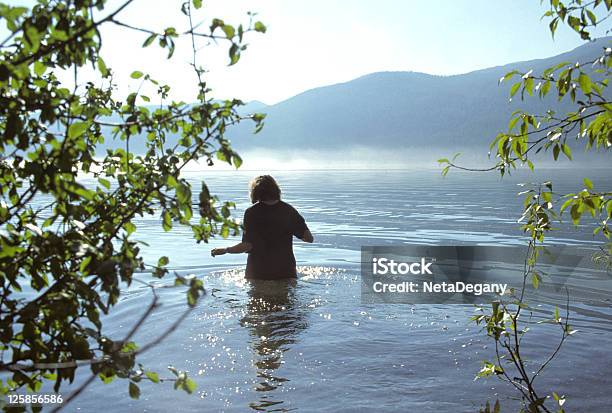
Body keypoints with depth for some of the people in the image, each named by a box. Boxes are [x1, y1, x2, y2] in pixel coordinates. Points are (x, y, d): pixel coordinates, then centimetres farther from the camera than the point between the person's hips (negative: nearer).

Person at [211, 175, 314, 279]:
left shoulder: (252, 212, -9)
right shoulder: (288, 210, -1)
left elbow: (247, 245, -14)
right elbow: (309, 238, -1)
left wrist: (224, 250, 0)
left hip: (258, 273, -2)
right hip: (286, 271, 2)